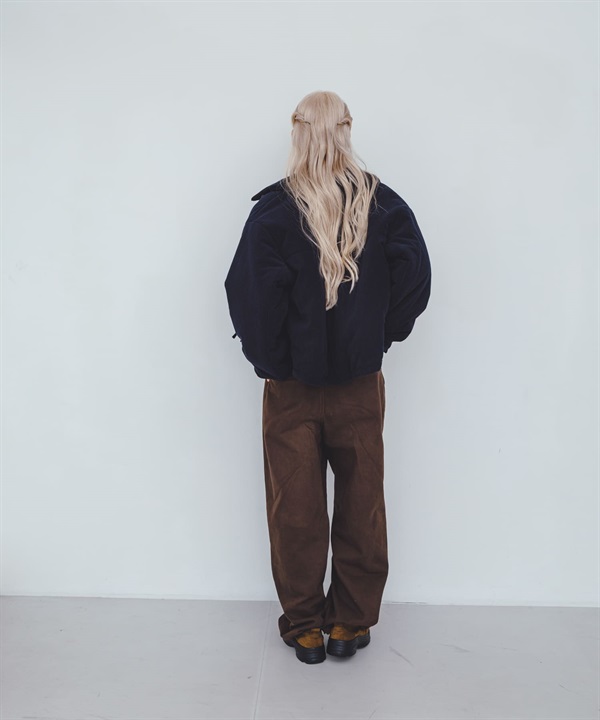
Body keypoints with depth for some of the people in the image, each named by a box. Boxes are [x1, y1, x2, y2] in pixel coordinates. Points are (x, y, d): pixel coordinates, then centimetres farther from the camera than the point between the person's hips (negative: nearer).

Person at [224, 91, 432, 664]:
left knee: (296, 508, 12)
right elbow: (416, 277, -4)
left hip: (291, 385, -1)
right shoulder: (383, 204, -3)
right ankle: (351, 623, 27)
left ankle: (303, 627, 25)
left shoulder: (275, 208, -10)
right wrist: (382, 334, 8)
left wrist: (266, 356, -1)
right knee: (361, 504, 14)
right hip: (361, 382, 2)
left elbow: (248, 291, -15)